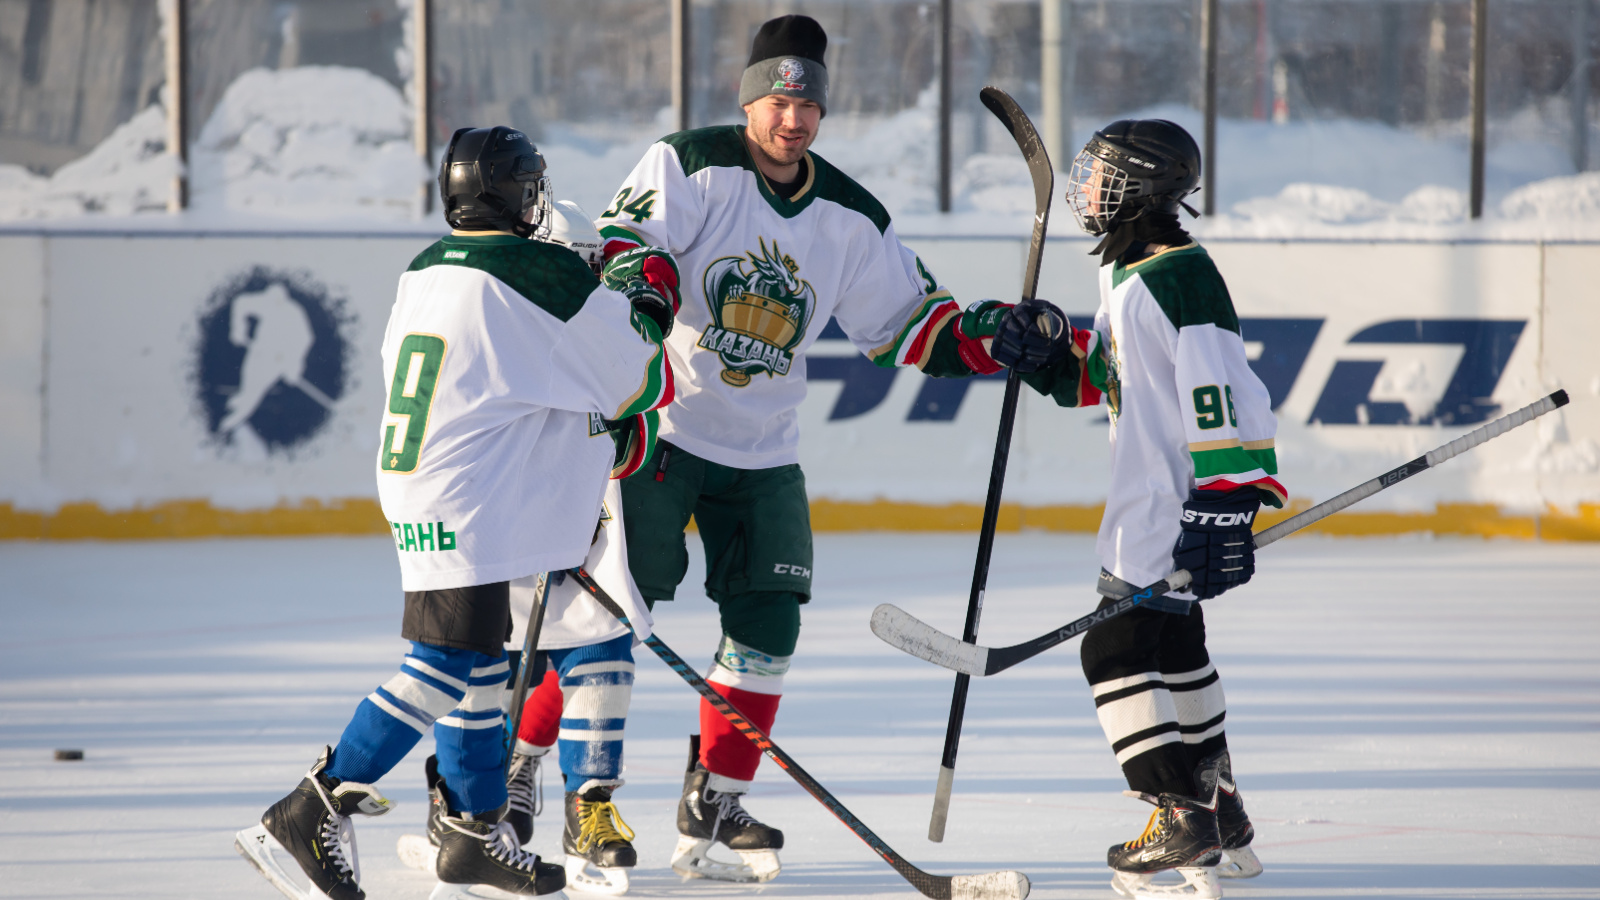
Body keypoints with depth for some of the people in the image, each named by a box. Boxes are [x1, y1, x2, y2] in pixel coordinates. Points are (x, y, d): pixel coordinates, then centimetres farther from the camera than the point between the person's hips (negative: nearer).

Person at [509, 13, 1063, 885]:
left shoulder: (850, 217, 5)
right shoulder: (690, 165, -9)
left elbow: (909, 323, 10)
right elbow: (621, 251, -19)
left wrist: (988, 337, -7)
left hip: (762, 453, 5)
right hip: (657, 428, -5)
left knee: (766, 625, 0)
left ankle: (712, 809, 11)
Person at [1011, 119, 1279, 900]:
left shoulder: (1179, 278, -19)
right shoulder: (1127, 273, 14)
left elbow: (1222, 391, -25)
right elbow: (1103, 377, 25)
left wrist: (1226, 500, -29)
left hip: (1178, 504, -11)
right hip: (1148, 500, 11)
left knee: (1118, 647, -12)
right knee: (1171, 644, 18)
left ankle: (1184, 817, -12)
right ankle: (1220, 819, 27)